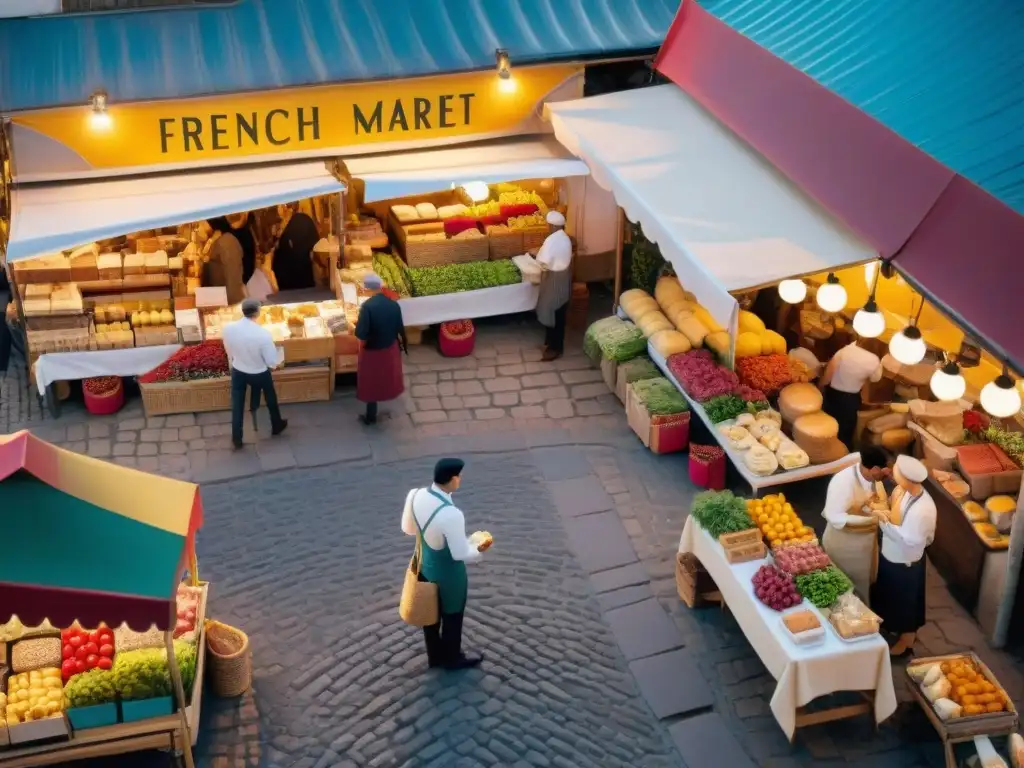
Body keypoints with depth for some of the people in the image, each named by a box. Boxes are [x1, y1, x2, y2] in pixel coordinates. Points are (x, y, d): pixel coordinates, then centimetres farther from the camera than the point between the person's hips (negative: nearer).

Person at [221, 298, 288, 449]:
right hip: (259, 374, -2)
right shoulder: (263, 334, -33)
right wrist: (274, 363, 2)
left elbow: (229, 351, 1)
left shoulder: (228, 329, -21)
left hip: (238, 372, 2)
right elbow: (272, 362, -22)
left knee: (237, 405, 19)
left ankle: (236, 439, 30)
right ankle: (276, 426, 49)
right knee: (271, 399, 26)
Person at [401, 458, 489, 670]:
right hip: (448, 574, -6)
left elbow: (409, 528, 0)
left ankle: (435, 656, 48)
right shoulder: (452, 515, -38)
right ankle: (452, 659, 44)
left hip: (426, 565, 6)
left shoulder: (417, 495, -17)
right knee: (452, 616, 21)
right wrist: (479, 549, -9)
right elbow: (460, 554, -28)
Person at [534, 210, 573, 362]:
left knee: (552, 313, 1)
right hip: (564, 278, 9)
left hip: (554, 279, -9)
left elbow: (545, 264, -22)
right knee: (559, 313, 18)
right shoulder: (565, 238, 5)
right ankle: (552, 341, 30)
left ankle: (555, 348, 7)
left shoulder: (551, 240, -23)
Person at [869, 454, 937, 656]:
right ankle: (895, 628, 53)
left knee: (904, 601, 16)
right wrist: (882, 509, -13)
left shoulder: (922, 509, -37)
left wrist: (884, 521, -31)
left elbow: (910, 540, -30)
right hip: (890, 555, 8)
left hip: (906, 563, -8)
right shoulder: (903, 490, -12)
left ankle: (906, 639, 40)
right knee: (889, 596, 28)